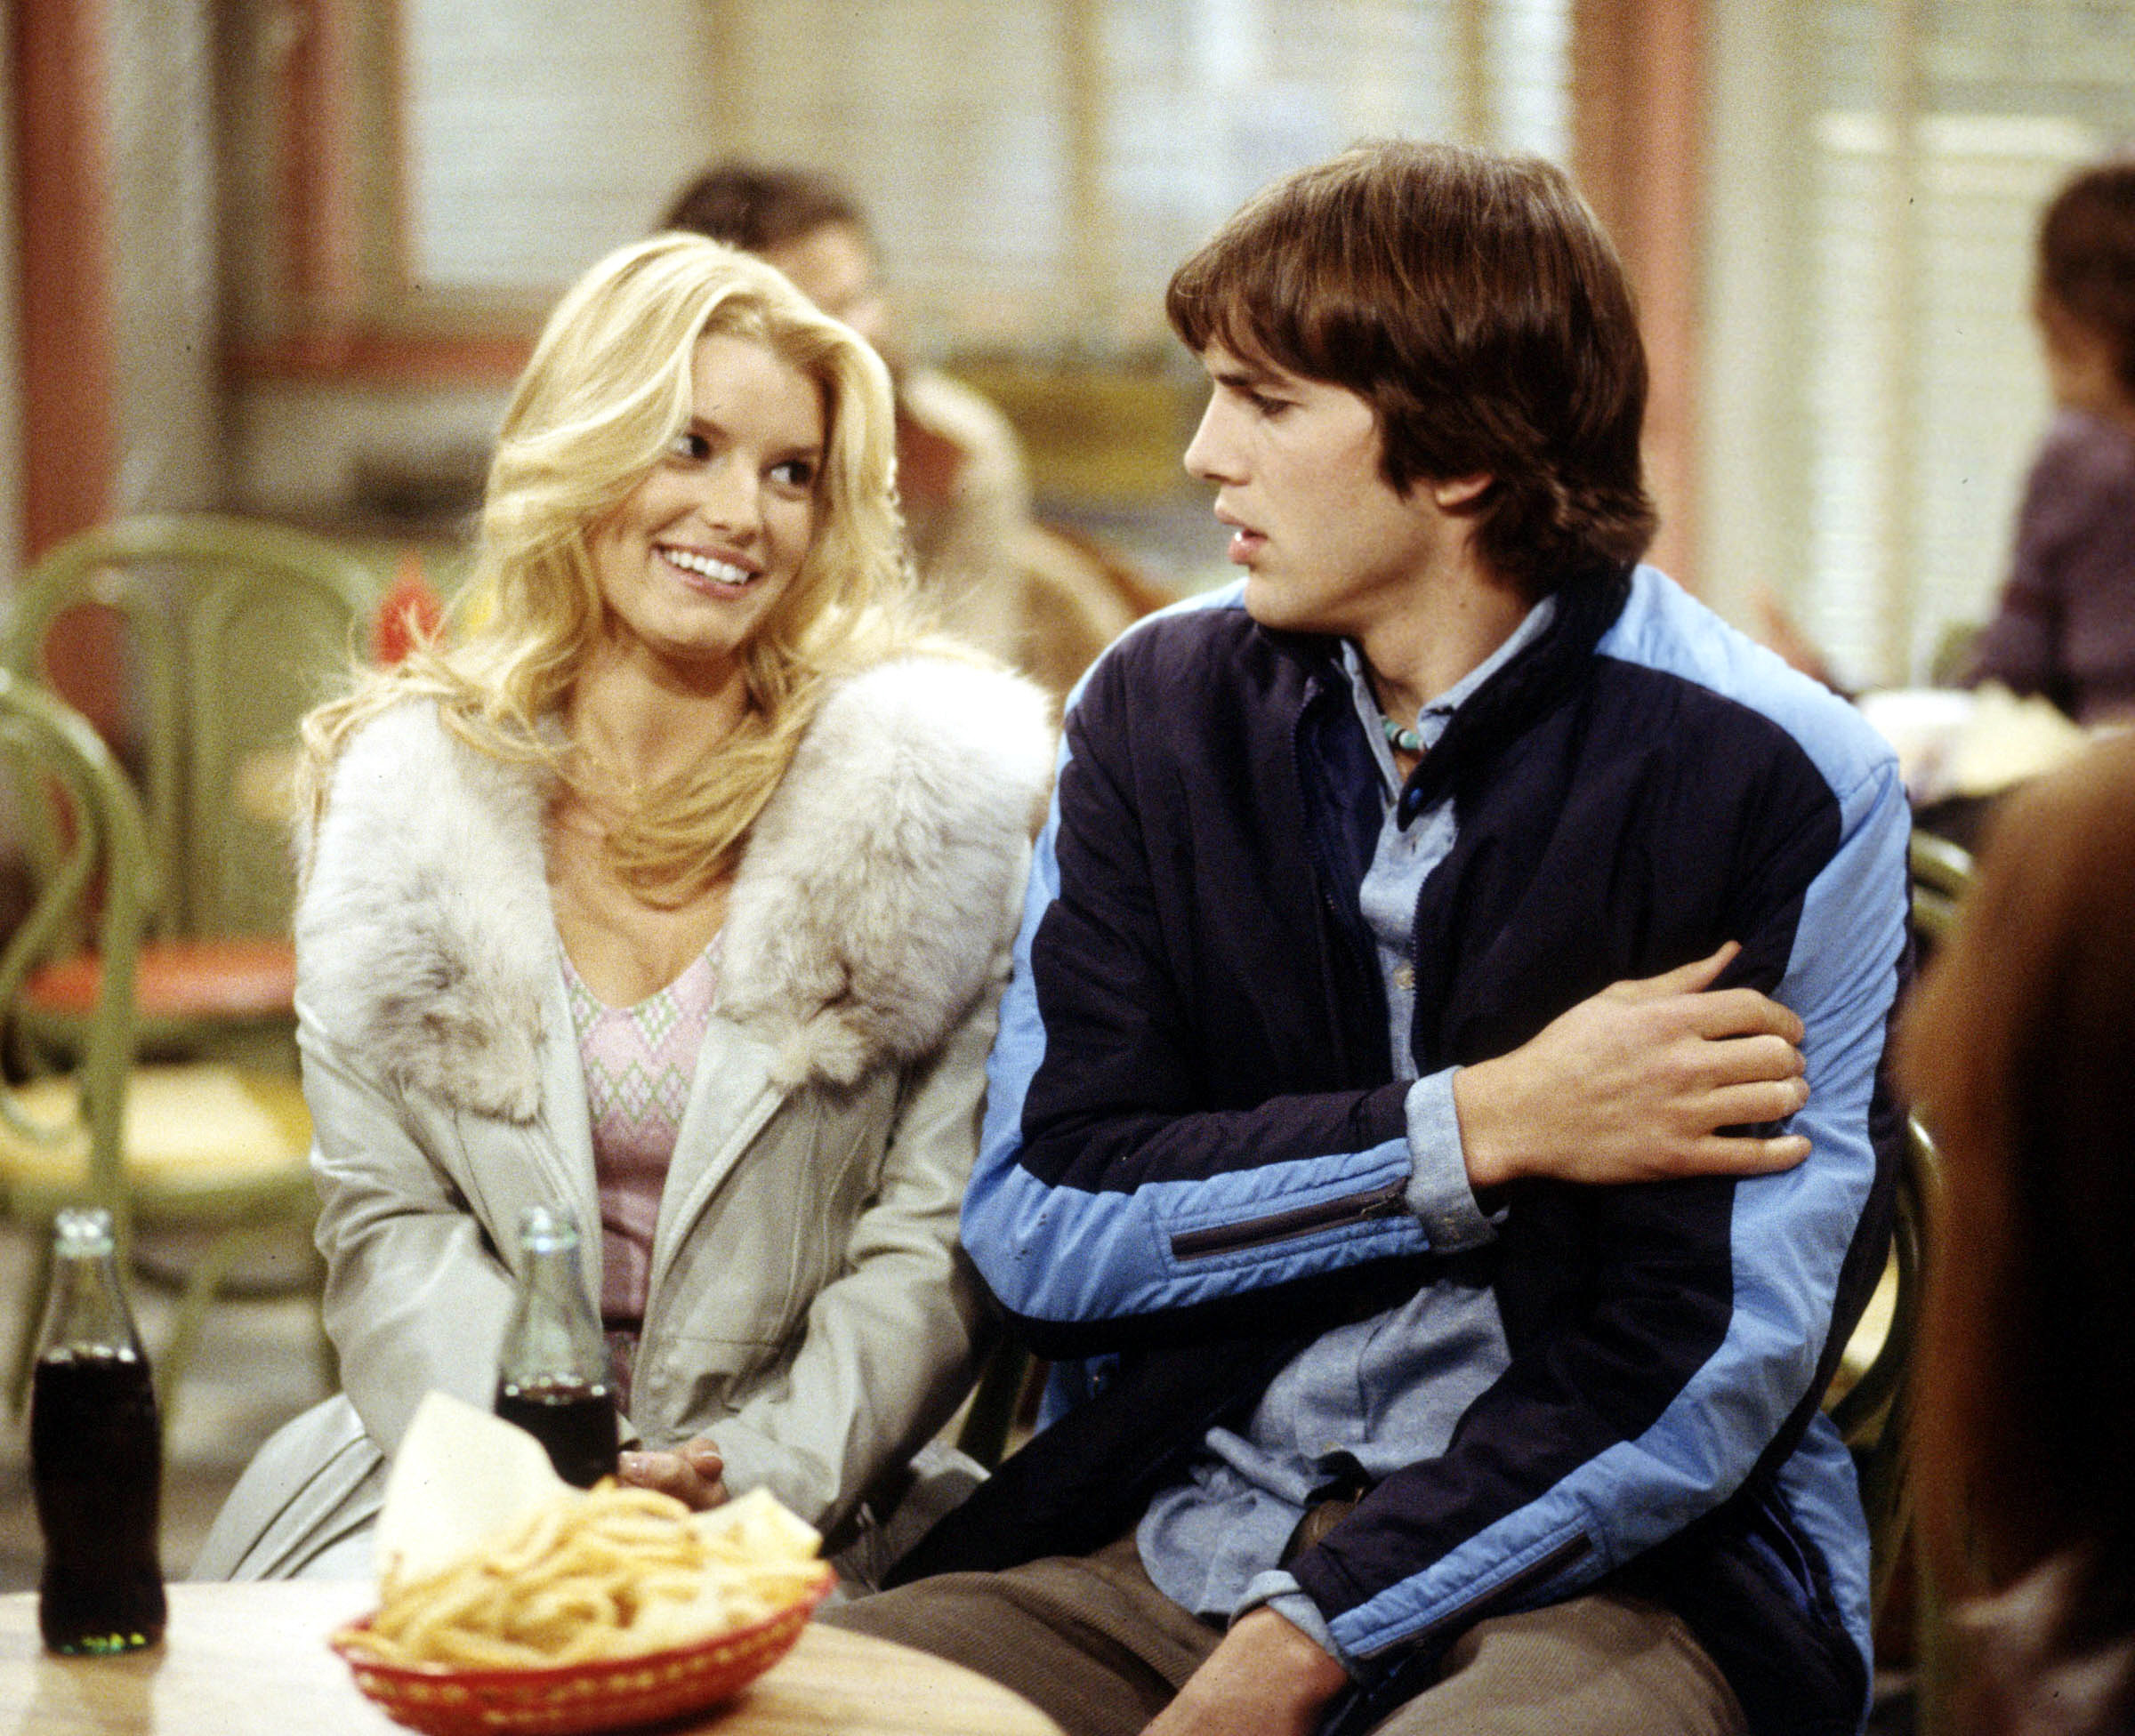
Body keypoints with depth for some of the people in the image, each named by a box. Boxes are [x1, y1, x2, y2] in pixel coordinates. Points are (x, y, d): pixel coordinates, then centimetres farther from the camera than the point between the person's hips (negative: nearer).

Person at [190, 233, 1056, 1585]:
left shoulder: (936, 788, 0)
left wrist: (756, 1475, -15)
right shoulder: (404, 784, 7)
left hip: (789, 1509, -2)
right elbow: (388, 1220, 4)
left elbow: (941, 1239, -2)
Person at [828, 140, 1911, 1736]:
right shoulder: (1155, 707, 6)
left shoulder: (1783, 787, -7)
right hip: (1164, 1532, 4)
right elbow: (1036, 1230, 1)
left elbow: (1705, 1367, -10)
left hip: (1589, 1578, -3)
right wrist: (1477, 1131, -10)